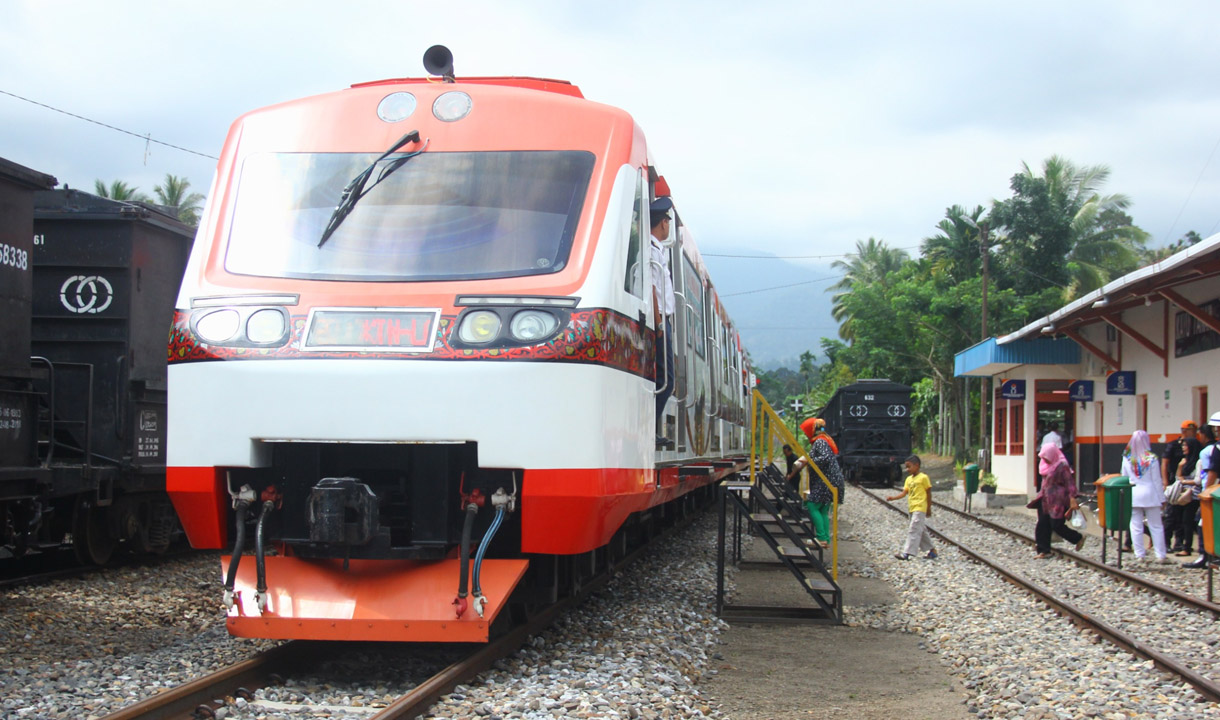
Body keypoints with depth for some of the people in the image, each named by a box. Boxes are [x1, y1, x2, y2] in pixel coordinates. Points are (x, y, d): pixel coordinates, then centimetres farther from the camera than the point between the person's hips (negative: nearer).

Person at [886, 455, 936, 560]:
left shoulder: (923, 478, -7)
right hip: (912, 508, 8)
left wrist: (929, 508, -3)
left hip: (920, 508, -8)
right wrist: (893, 498, -9)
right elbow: (904, 493, 7)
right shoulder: (909, 479, 13)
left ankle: (907, 553, -19)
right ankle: (931, 550, 24)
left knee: (914, 530, -13)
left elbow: (928, 493, -4)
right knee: (921, 530, 14)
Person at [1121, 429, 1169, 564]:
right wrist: (1161, 498, 2)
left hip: (1133, 496, 2)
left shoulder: (1127, 458, -1)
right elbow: (1157, 481, -5)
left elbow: (1124, 478, 6)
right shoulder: (1151, 459, -9)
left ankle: (1139, 554, 9)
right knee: (1156, 526, 6)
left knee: (1136, 526, 7)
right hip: (1150, 495, -2)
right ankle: (1160, 555, 6)